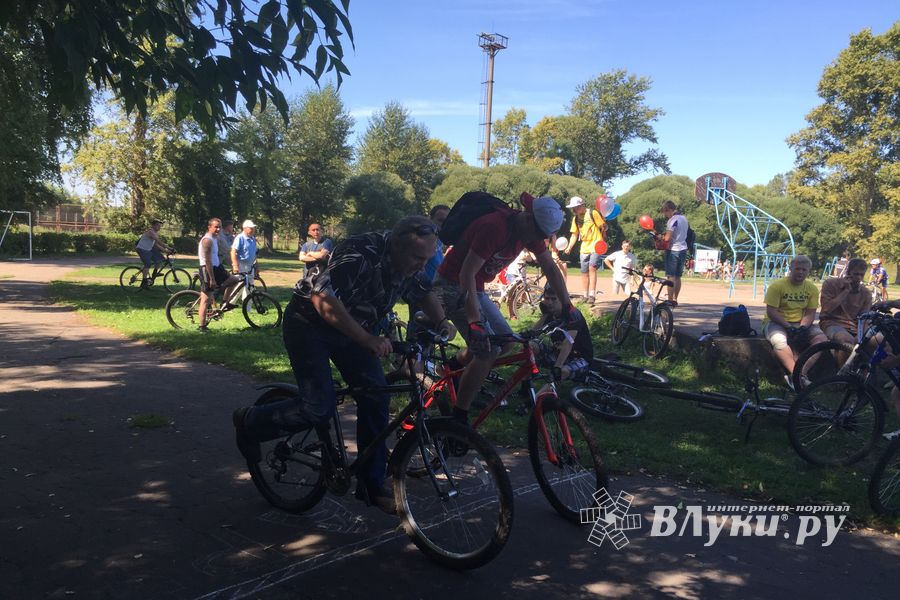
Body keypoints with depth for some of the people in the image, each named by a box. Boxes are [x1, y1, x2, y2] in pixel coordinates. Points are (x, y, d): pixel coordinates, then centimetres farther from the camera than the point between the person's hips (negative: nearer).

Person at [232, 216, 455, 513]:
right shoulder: (359, 254, -33)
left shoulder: (410, 264, -9)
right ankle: (249, 422, 12)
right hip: (309, 324, -7)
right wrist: (368, 340, -40)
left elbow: (425, 294, 11)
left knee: (376, 398, -4)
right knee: (319, 408, -16)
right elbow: (324, 301, -37)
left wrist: (442, 322, -8)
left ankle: (372, 486, 9)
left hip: (353, 328, 7)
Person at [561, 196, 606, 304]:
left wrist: (600, 240, -16)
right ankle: (586, 296, 17)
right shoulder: (575, 218, 9)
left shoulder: (593, 213, -9)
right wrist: (569, 247, -1)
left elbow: (604, 227, -6)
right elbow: (574, 234, 10)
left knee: (592, 267, -19)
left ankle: (592, 295, -20)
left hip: (596, 246, -6)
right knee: (584, 272, 7)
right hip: (584, 248, 6)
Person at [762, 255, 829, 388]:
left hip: (800, 324, 4)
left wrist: (802, 328, -19)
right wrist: (788, 327, -22)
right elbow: (771, 311, -14)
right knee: (779, 340, -37)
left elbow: (810, 313, 1)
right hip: (776, 322, -4)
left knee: (822, 339, -21)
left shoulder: (812, 289, 5)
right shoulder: (777, 285, -9)